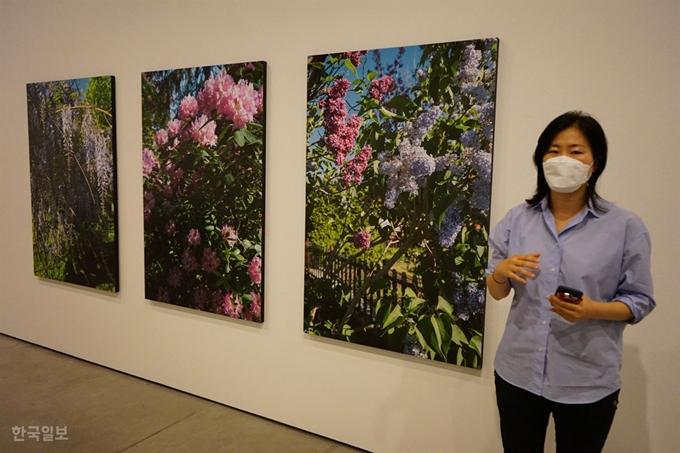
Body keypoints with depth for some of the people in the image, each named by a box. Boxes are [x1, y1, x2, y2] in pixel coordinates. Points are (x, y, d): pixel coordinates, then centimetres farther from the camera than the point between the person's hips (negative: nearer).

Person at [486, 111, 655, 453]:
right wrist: (502, 272, -17)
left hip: (588, 383, -2)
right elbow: (496, 292, 6)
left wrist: (591, 310, -22)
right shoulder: (517, 219, 0)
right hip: (518, 373, 2)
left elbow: (640, 301, -3)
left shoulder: (626, 227, -7)